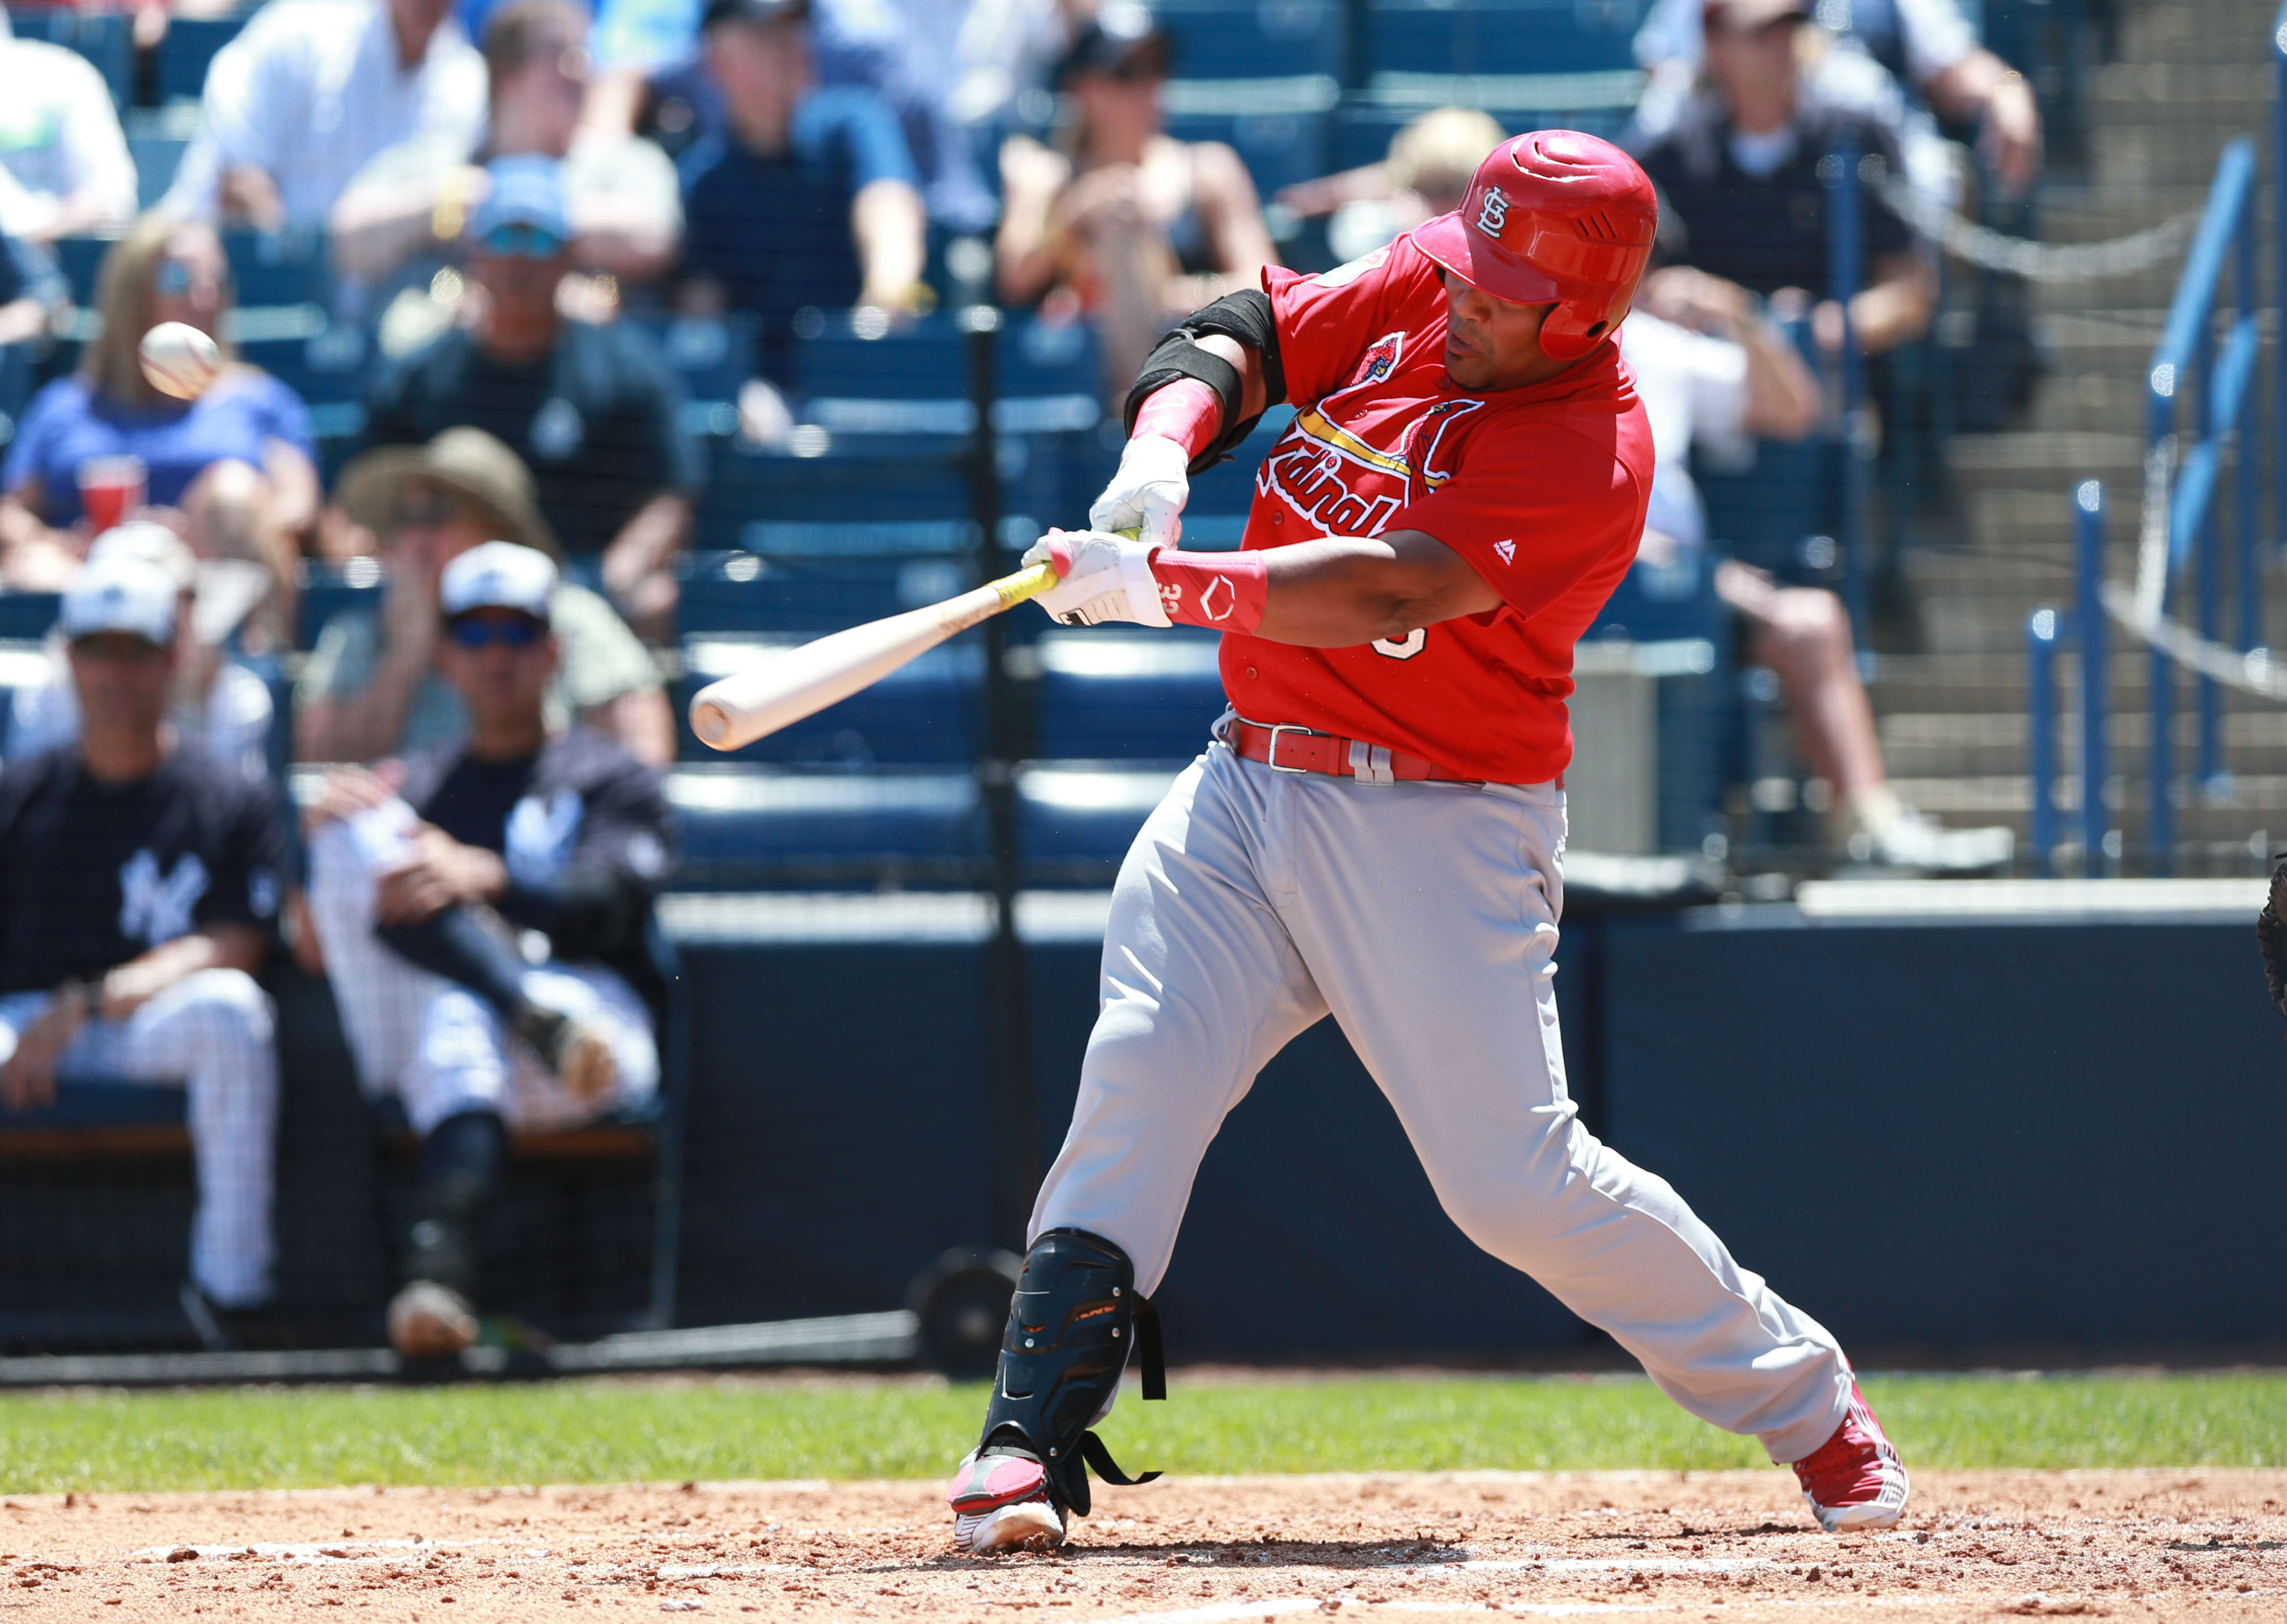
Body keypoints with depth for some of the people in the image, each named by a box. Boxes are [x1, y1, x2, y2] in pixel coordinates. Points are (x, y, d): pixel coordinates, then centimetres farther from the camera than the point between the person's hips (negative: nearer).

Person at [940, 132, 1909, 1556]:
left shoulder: (1590, 451, -18)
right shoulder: (1415, 293, 4)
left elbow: (1386, 594, -27)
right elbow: (1241, 339, 10)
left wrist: (1154, 585, -29)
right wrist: (1162, 449, -11)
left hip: (1436, 828, -6)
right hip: (1247, 788, 6)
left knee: (1518, 1177, -7)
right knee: (1138, 1077, -13)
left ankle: (1802, 1397, 13)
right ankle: (1030, 1440, -14)